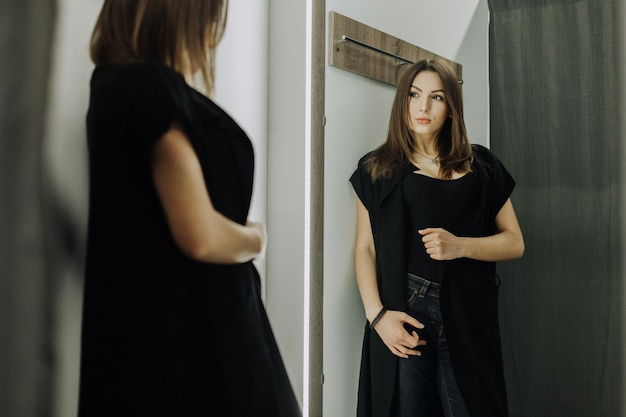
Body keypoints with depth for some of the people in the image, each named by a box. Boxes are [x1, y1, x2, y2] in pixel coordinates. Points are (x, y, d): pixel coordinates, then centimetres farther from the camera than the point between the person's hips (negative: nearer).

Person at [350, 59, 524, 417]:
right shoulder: (378, 169, 7)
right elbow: (365, 248, 3)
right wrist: (377, 314, -11)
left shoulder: (480, 166, 9)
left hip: (466, 317, 1)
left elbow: (514, 242, 7)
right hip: (403, 315, -1)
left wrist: (460, 246, -12)